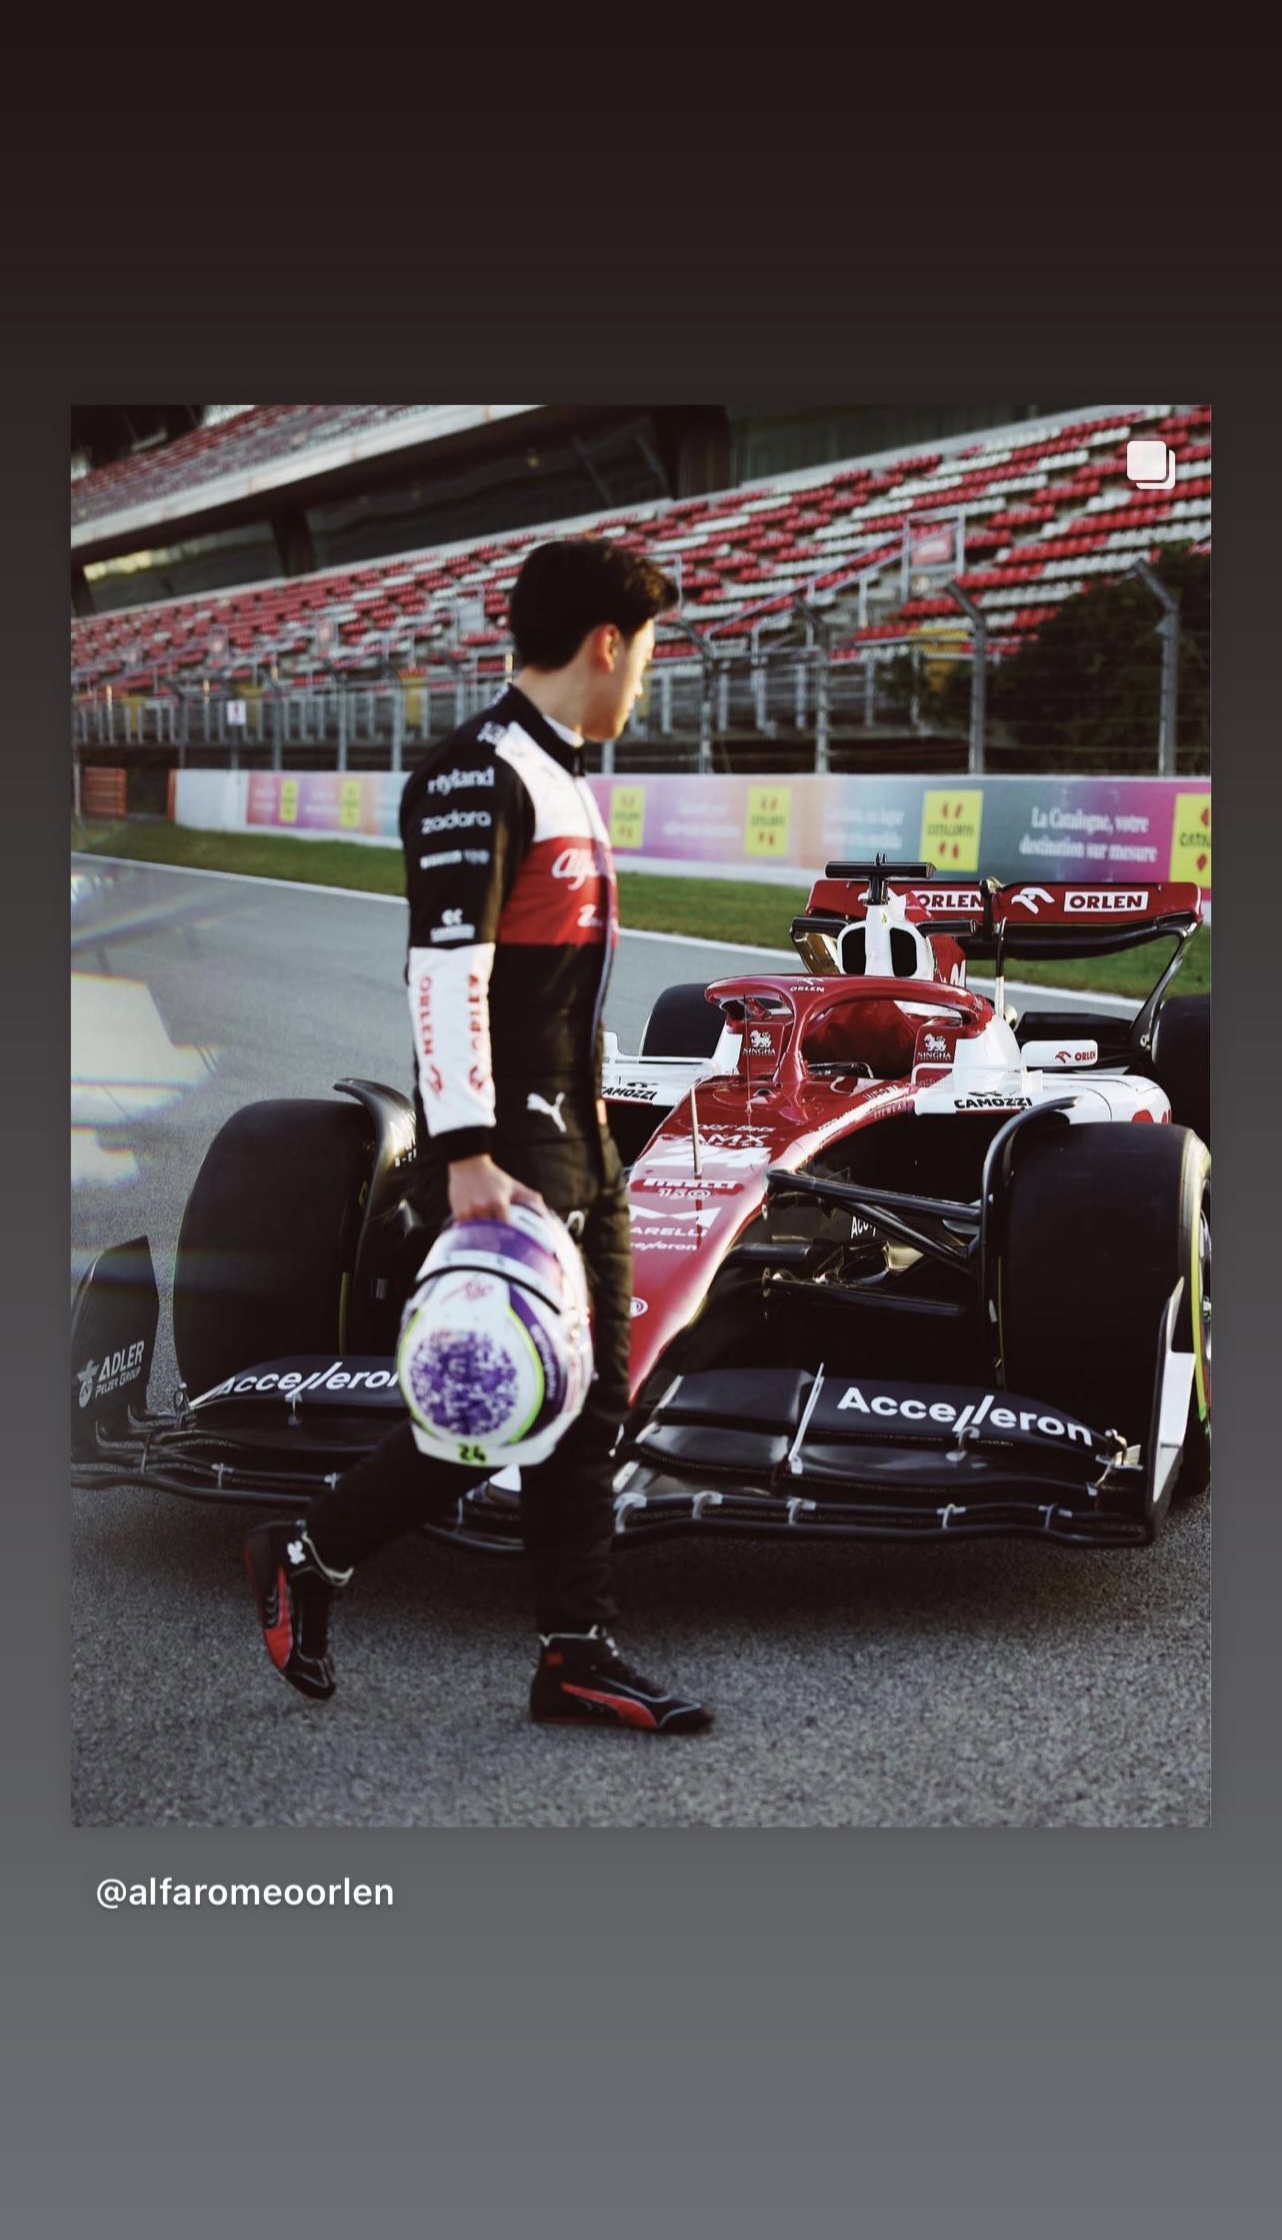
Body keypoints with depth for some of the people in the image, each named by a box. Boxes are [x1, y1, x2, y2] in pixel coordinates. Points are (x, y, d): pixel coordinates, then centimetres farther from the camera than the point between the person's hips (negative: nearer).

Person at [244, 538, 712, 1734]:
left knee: (586, 1397, 8)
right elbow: (445, 976, -23)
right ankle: (309, 1556, 13)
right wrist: (465, 1159, -26)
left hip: (575, 1133, 10)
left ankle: (577, 1655, 14)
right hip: (502, 1140, -10)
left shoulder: (562, 778, 15)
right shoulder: (476, 778, -16)